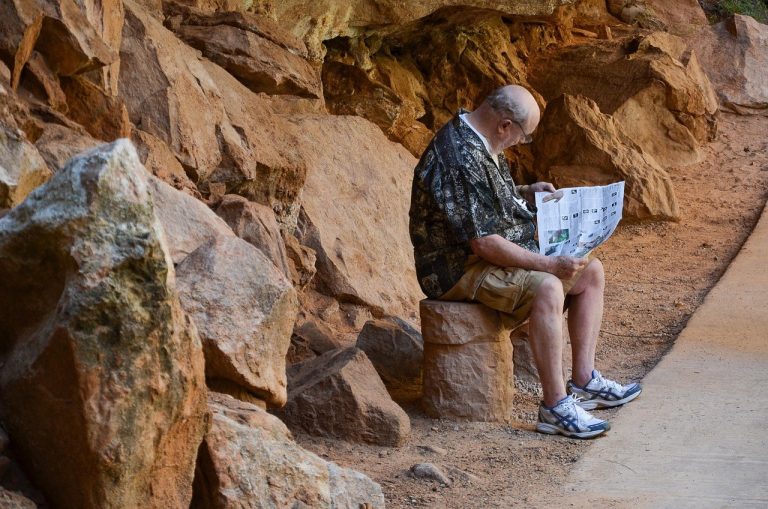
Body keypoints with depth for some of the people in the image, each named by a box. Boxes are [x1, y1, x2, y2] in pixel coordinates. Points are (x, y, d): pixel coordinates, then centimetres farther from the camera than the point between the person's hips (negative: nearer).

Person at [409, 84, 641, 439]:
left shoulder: (480, 143, 7)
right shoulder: (459, 160, -26)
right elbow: (484, 243, -28)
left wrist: (526, 193, 9)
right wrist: (550, 264, -26)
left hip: (500, 253, 11)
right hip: (460, 268, -11)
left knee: (591, 272, 6)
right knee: (547, 288, -34)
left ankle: (583, 381, 7)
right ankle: (555, 407, -29)